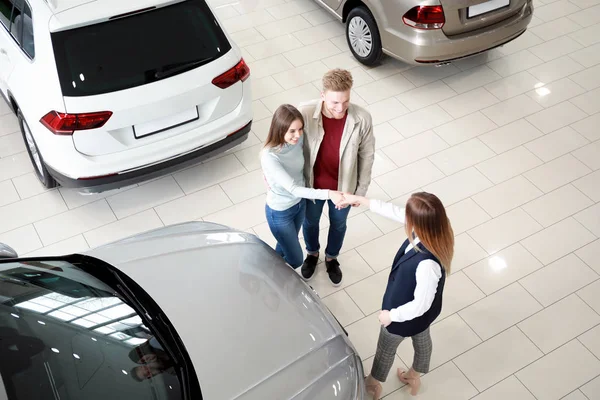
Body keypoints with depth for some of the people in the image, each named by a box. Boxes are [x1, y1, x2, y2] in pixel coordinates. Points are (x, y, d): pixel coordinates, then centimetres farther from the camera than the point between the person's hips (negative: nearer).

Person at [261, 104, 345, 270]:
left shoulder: (299, 139, -18)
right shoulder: (269, 156, -36)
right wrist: (328, 194, -44)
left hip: (299, 203, 6)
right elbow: (293, 189, -38)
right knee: (295, 260, 11)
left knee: (285, 246, 30)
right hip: (280, 212, -6)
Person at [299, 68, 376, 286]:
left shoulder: (362, 119, -27)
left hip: (343, 186, 0)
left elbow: (367, 156, -11)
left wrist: (361, 189, -3)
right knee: (310, 222, 28)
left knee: (338, 225, 27)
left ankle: (331, 258, 59)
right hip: (312, 184, 0)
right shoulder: (305, 112, -29)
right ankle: (312, 253, 61)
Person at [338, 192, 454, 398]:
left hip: (408, 314, -7)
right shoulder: (433, 229, -25)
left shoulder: (428, 264, -47)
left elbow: (420, 304, -33)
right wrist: (360, 200, -5)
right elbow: (395, 211, -12)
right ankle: (414, 377, 64)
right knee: (422, 341, 33)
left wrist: (392, 315, -16)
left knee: (385, 349, 25)